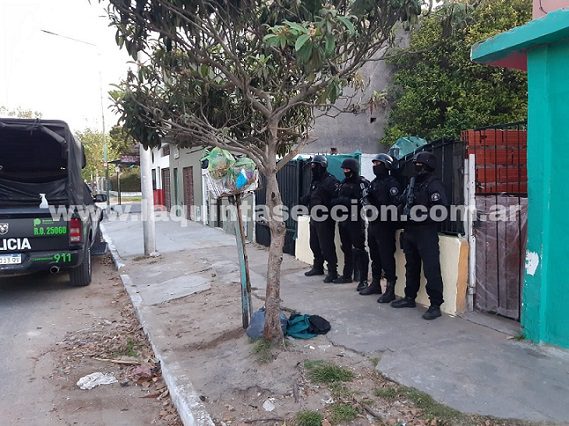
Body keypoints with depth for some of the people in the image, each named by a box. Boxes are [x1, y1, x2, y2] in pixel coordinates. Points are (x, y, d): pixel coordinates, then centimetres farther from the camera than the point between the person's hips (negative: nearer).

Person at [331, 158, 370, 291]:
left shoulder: (362, 183, -7)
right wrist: (336, 201, -1)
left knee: (359, 250, -8)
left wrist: (346, 201, -18)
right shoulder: (343, 183, 18)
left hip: (356, 221, -8)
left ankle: (363, 279, -5)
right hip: (343, 220, 8)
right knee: (346, 249, 16)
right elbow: (336, 199, 20)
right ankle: (347, 275, 28)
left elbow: (362, 200, -18)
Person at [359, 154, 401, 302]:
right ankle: (375, 284, 29)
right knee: (375, 256, 16)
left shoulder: (392, 183, -9)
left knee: (387, 257, -6)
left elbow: (395, 204, -19)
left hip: (385, 226, -9)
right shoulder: (374, 182, 17)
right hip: (373, 223, 9)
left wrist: (378, 210, -23)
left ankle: (390, 290, 1)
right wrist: (366, 198, -2)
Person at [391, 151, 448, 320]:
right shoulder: (412, 182, 14)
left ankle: (435, 305, 0)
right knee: (411, 266, 18)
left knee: (431, 268, -7)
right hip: (410, 230, 9)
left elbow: (441, 207, -20)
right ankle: (409, 298, 30)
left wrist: (422, 216, -21)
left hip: (426, 232, -8)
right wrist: (404, 212, 4)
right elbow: (403, 201, 22)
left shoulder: (433, 183, -10)